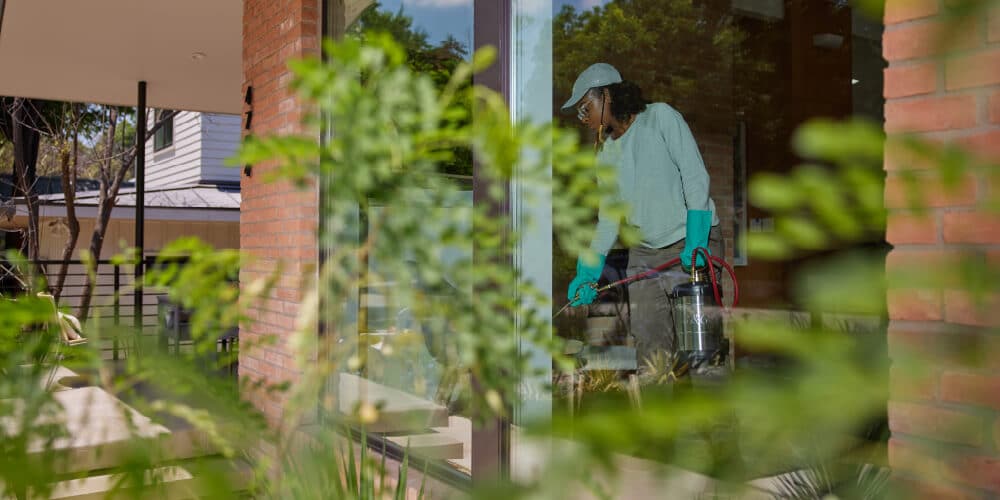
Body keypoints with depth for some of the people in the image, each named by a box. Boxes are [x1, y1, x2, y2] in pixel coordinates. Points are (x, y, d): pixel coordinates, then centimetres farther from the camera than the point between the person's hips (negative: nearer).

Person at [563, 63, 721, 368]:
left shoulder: (660, 116, -4)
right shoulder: (606, 152, 12)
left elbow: (695, 176, -11)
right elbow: (609, 217, 9)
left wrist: (695, 242, -21)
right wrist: (589, 271, -3)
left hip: (691, 243, -5)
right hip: (644, 253, 6)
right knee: (648, 343, 0)